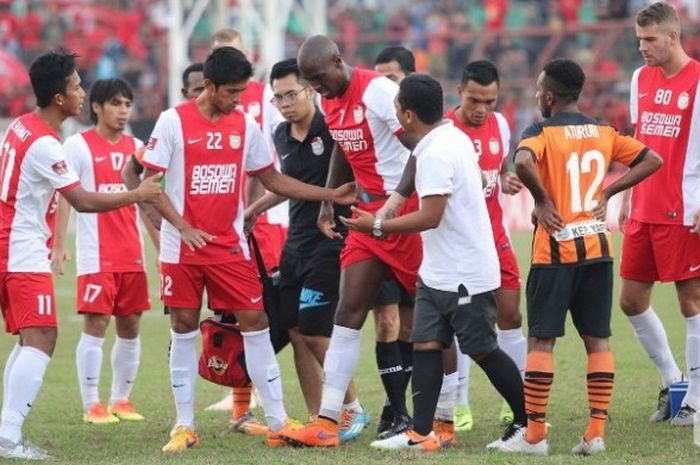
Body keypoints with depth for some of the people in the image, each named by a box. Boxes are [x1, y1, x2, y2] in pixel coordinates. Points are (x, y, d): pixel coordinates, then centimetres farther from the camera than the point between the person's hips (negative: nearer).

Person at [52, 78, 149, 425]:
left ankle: (121, 400, 17)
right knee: (96, 324, -7)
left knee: (130, 325, 6)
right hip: (96, 253, -5)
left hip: (132, 254, 5)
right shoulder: (78, 146, -2)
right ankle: (91, 405, -3)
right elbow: (64, 197, -5)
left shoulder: (136, 147, 13)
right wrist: (58, 244, -13)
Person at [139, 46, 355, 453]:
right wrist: (182, 226, -16)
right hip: (183, 246, -3)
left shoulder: (245, 126, 5)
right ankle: (185, 426, 10)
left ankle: (278, 422, 2)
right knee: (184, 329, 2)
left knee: (256, 322, -2)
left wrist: (331, 195, 6)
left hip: (230, 244, 3)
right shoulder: (174, 121, -7)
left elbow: (272, 179, 13)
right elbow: (149, 182, -6)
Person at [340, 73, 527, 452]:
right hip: (437, 272, 10)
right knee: (425, 344, 3)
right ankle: (422, 433, 1)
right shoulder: (452, 137, 9)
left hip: (464, 275, -10)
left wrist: (377, 226, -16)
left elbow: (430, 217, -25)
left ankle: (529, 423, 14)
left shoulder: (435, 154, -22)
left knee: (482, 350, 2)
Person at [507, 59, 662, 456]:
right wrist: (608, 191, 8)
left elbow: (523, 162, -29)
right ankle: (596, 432, 2)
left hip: (556, 249, -5)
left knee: (542, 340, 0)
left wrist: (542, 200, -14)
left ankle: (535, 435, -1)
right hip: (598, 248, 5)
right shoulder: (604, 134, 9)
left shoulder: (542, 133, -8)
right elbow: (652, 160, 10)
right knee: (598, 338, 7)